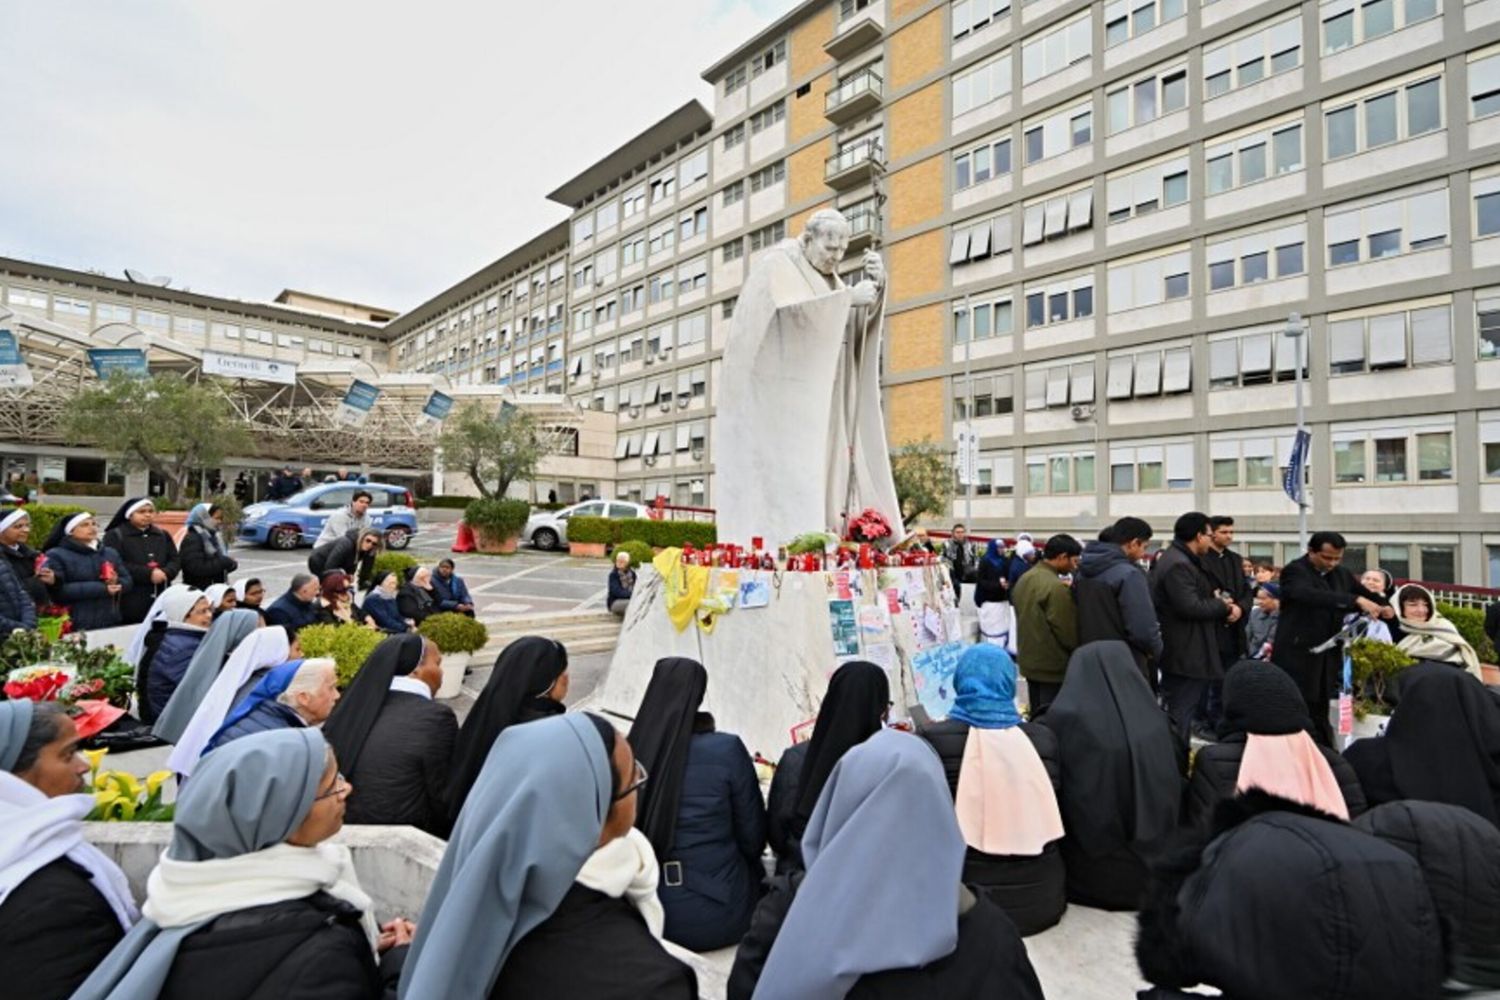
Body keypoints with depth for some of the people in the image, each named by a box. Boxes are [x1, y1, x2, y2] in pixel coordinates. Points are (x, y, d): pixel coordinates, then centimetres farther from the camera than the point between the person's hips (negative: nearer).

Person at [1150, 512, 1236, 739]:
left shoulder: (1178, 560, 15)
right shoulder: (1178, 565, -21)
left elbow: (1196, 597, 18)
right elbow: (1190, 607, -26)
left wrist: (1217, 601, -1)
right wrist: (1222, 606, -11)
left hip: (1182, 650, 11)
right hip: (1184, 653, -11)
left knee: (1176, 712, 19)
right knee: (1181, 714, -2)